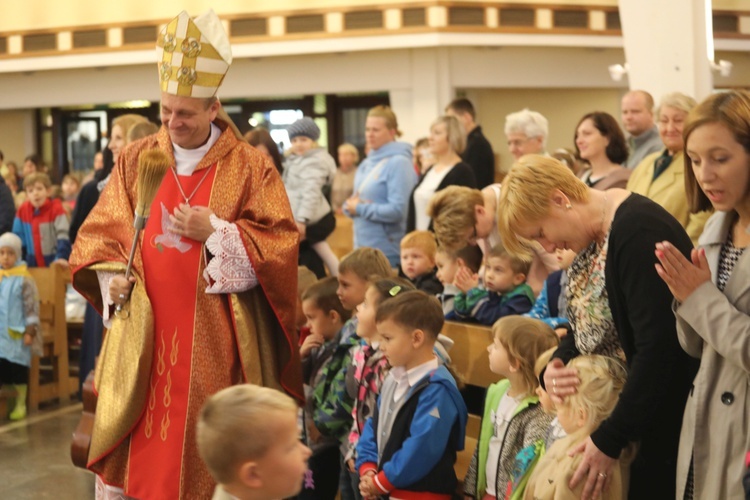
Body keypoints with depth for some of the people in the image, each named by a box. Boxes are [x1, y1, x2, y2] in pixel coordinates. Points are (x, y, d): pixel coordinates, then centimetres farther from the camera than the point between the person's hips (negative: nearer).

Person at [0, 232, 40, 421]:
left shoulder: (24, 280, -6)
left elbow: (32, 307, -7)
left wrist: (29, 331, -11)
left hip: (16, 333, -4)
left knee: (17, 367, -1)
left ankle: (21, 404, 11)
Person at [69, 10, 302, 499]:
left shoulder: (251, 167, -2)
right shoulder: (136, 160, 6)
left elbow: (282, 244, -5)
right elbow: (98, 234, 10)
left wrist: (215, 231, -16)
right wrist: (111, 276, -9)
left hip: (214, 337, -2)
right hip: (142, 333, 3)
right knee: (137, 449, 6)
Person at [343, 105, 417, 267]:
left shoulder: (398, 162, -11)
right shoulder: (367, 163, 13)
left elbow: (397, 210, -19)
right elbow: (354, 201, 18)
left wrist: (360, 208, -12)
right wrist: (350, 206, -5)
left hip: (388, 252, -7)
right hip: (362, 247, 7)